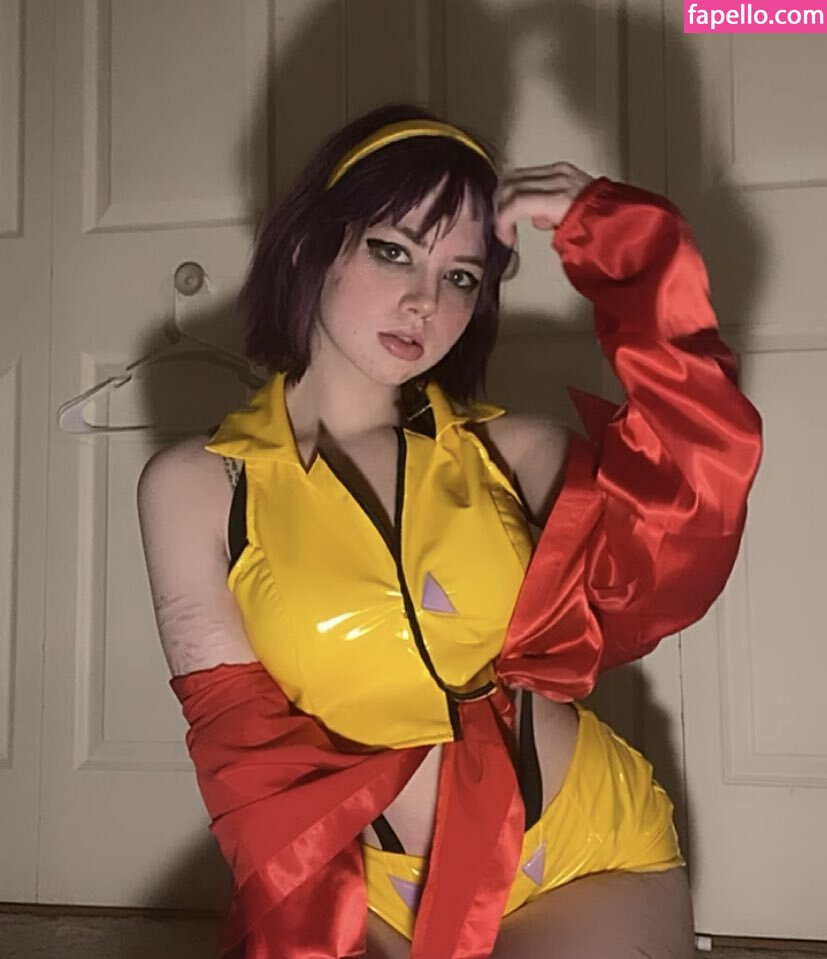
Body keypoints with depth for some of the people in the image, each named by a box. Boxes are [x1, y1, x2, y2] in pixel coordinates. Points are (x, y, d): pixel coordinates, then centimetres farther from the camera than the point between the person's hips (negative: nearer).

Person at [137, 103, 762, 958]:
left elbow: (683, 536, -17)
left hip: (594, 863, 1)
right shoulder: (198, 484, -2)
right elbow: (248, 749, -4)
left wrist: (623, 249, -17)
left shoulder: (513, 453, 0)